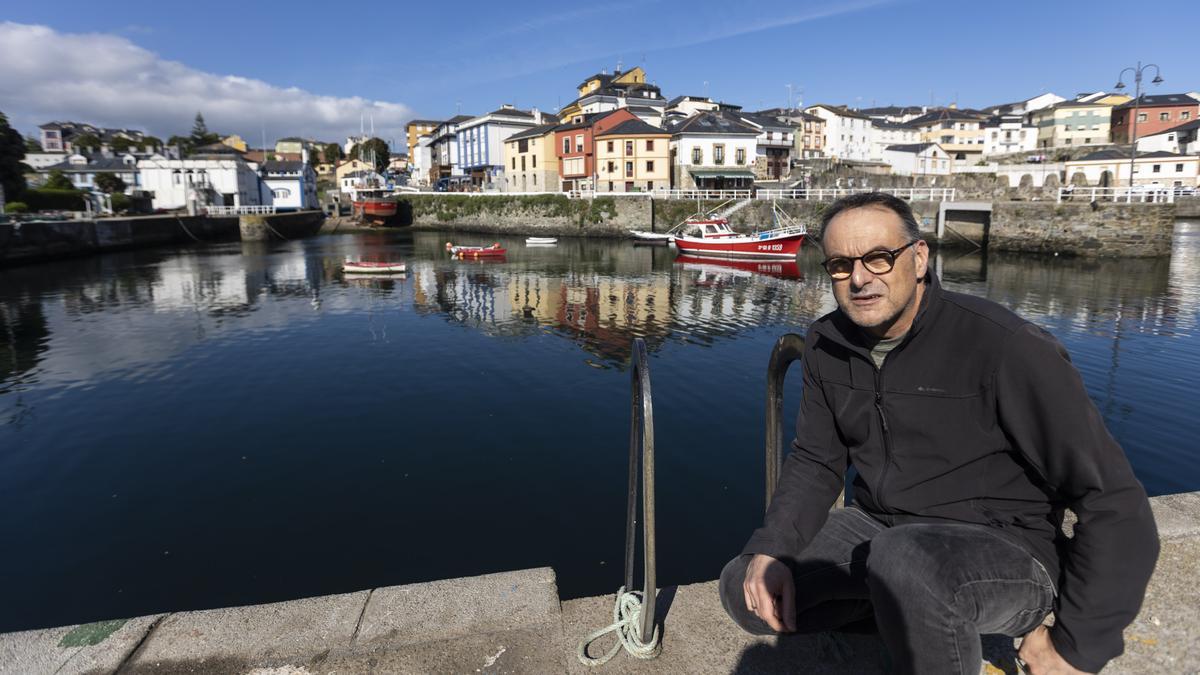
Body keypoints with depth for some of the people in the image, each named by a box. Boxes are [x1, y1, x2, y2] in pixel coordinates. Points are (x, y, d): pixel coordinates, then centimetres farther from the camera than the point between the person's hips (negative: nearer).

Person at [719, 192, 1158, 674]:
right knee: (746, 591, -5)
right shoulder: (827, 345, -2)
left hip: (1004, 549, -6)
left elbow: (1115, 502, -17)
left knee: (906, 563, -39)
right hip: (879, 529, 7)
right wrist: (770, 549, -12)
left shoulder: (1003, 346, -21)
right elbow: (815, 462, 4)